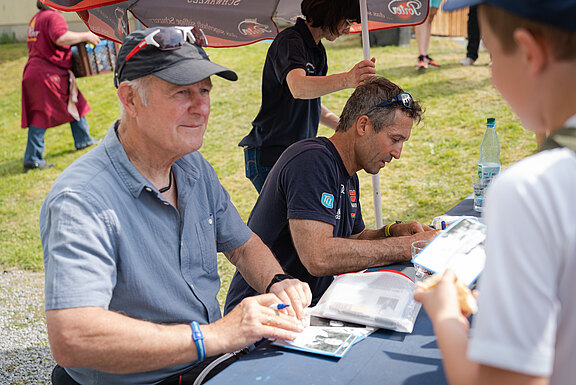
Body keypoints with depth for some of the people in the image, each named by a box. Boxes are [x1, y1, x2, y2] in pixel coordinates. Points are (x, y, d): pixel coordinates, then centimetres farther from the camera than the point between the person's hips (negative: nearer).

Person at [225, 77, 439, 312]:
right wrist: (406, 247, -23)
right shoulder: (311, 160, -20)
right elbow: (318, 257, -30)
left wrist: (394, 232, 0)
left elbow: (352, 240, 21)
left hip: (312, 305, 10)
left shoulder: (348, 176, 13)